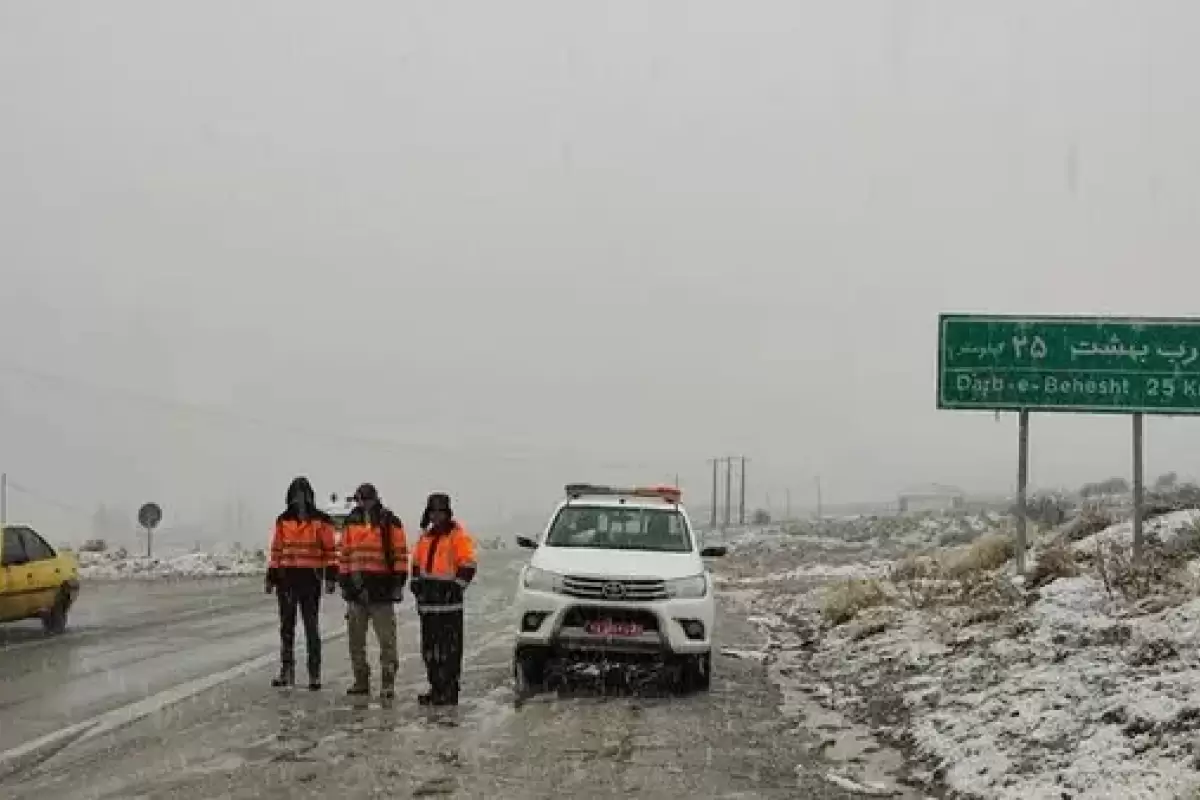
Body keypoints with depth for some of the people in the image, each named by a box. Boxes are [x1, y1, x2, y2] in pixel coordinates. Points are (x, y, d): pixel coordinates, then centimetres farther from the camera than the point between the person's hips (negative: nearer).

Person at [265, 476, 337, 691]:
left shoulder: (320, 520, 0)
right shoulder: (283, 521, 9)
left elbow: (330, 550, -1)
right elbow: (276, 550, 13)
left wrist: (331, 577, -8)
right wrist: (271, 578, 11)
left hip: (310, 579, -3)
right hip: (287, 578, 3)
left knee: (312, 628, -1)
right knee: (286, 627, 9)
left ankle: (314, 674, 4)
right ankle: (286, 671, 18)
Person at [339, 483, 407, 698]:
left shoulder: (390, 522, -2)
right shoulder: (351, 522, 10)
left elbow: (400, 554, -2)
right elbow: (345, 554, 15)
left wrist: (399, 581, -7)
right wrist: (344, 581, 12)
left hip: (382, 586, -5)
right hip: (357, 585, 5)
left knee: (386, 638, -3)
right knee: (355, 638, 9)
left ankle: (388, 682, 1)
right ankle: (361, 680, 19)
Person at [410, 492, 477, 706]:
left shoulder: (458, 535, -5)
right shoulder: (426, 536, 18)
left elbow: (468, 566, -10)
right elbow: (417, 563, 26)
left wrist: (455, 587, -15)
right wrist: (417, 584, 14)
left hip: (449, 602, -8)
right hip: (428, 601, 8)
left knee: (449, 648, -8)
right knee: (429, 646, 12)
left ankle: (449, 691, -6)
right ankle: (436, 688, 21)